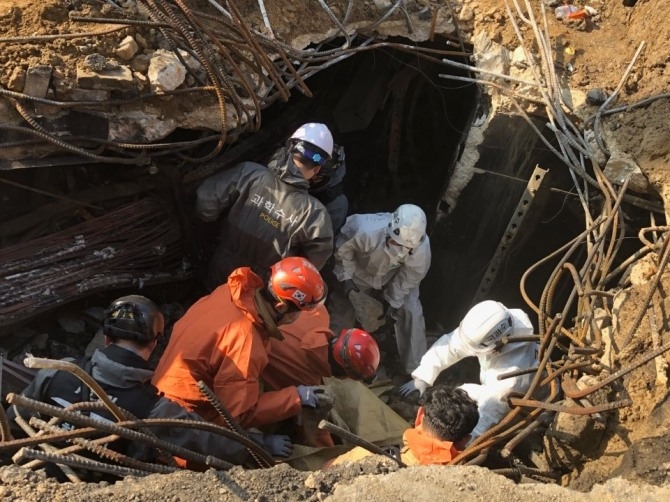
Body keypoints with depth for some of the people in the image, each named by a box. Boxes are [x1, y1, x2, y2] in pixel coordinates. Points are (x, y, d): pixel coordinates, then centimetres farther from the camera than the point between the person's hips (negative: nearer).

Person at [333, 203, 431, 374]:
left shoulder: (422, 247, -39)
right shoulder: (366, 231, -47)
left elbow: (411, 276, -17)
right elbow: (343, 246, -23)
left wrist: (393, 300, -8)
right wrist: (345, 277, -21)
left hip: (395, 276, 1)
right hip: (360, 270, -1)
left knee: (411, 313, -3)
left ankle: (416, 370, 16)